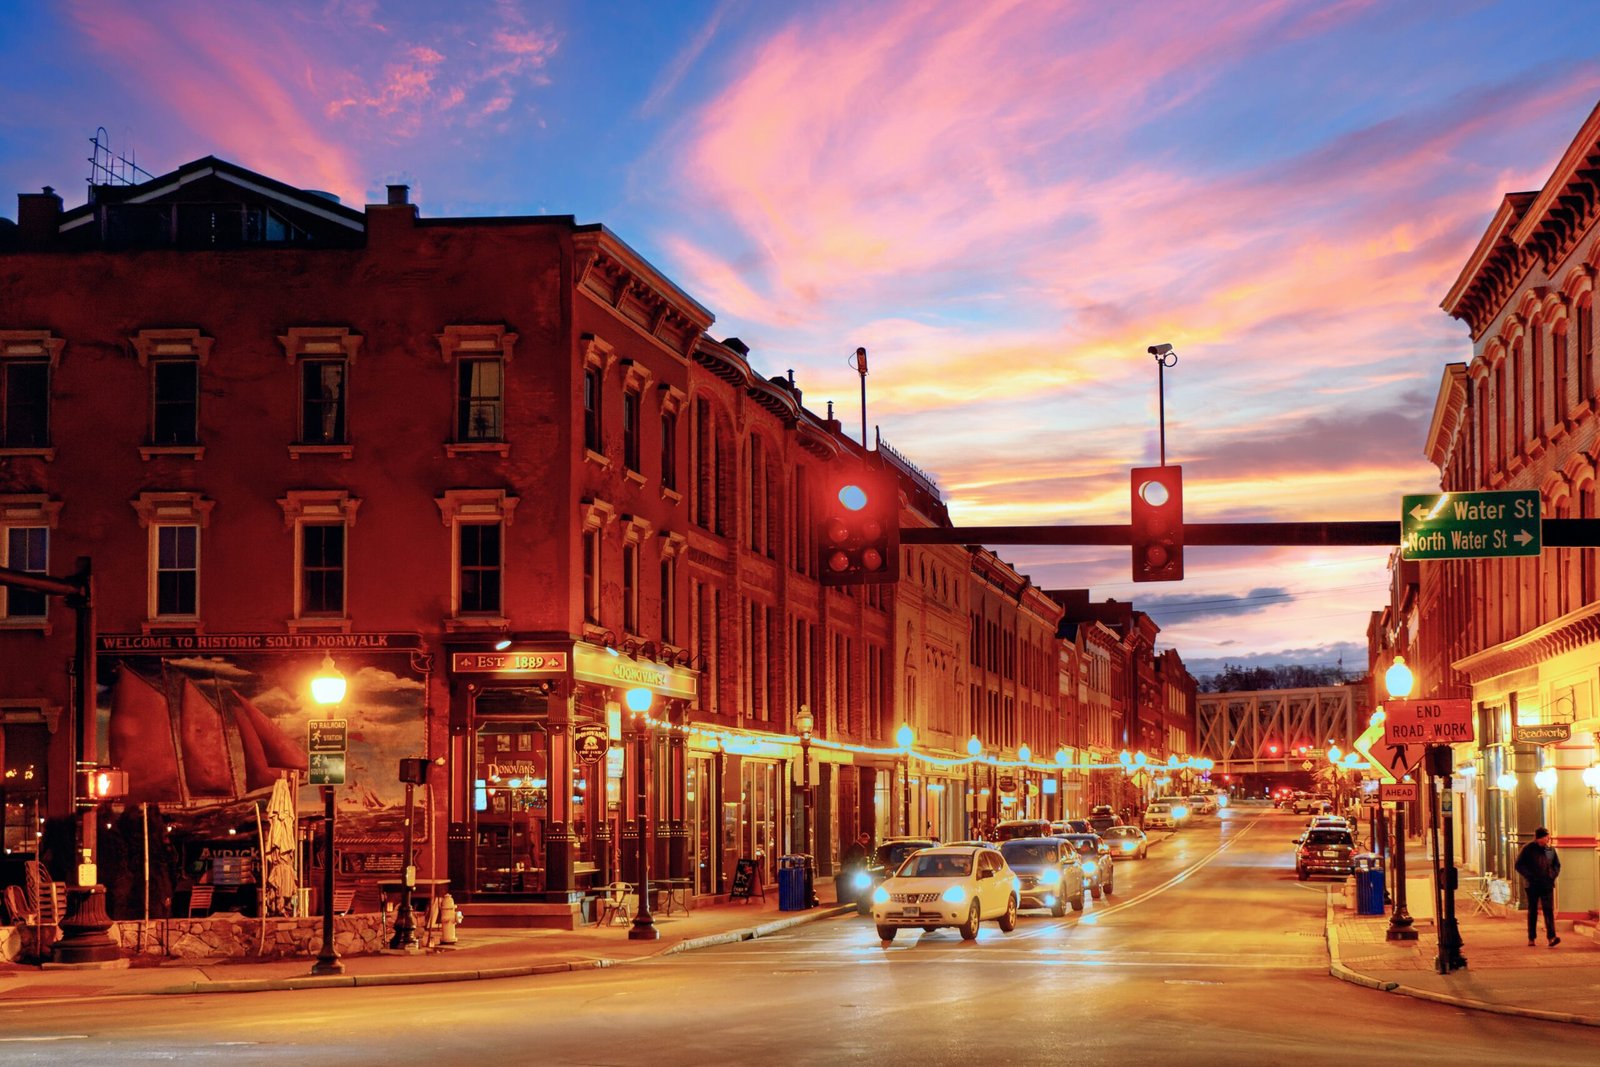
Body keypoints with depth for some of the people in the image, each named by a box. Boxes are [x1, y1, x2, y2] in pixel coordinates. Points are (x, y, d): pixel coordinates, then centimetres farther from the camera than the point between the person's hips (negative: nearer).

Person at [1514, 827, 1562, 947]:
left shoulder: (1551, 849, 8)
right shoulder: (1528, 849, -2)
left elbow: (1557, 865, 20)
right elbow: (1519, 865, -2)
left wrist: (1553, 875, 2)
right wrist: (1530, 877, -11)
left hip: (1547, 885, 2)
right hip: (1532, 885, -2)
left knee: (1549, 910, -9)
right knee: (1532, 911, 5)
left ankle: (1551, 937, -17)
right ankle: (1531, 938, 13)